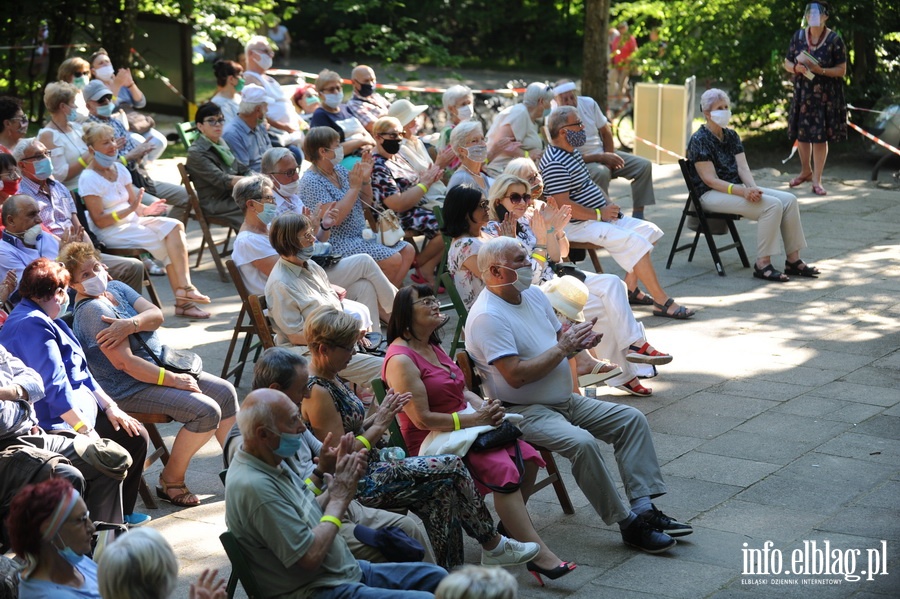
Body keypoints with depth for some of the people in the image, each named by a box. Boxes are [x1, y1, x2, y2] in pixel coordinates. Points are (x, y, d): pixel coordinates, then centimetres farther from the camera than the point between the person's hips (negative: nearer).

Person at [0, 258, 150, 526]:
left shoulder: (44, 321, 15)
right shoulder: (33, 325, -19)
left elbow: (79, 373, 17)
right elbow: (55, 386, -25)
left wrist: (110, 407, 8)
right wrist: (86, 431, -26)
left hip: (76, 409, 11)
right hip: (58, 423, -11)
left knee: (135, 433, 8)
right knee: (134, 438, -16)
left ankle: (120, 514, 15)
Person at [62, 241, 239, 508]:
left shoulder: (116, 288, 8)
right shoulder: (91, 311, -19)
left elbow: (156, 314, -4)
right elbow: (125, 362, -25)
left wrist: (131, 324, -26)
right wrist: (174, 380, -22)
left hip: (162, 364, 10)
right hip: (130, 388, -10)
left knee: (225, 392, 4)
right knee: (206, 411, -22)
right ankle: (170, 481, -7)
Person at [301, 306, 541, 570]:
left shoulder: (331, 379, 11)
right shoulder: (318, 393, -21)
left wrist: (377, 417, 2)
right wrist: (379, 425, -12)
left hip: (370, 470, 10)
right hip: (360, 484, -10)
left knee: (443, 488, -1)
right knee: (453, 467, -8)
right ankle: (493, 545, 8)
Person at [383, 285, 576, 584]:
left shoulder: (432, 346, 16)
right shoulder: (401, 360, -14)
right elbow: (422, 419, -19)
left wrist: (485, 407, -4)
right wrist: (474, 419, -17)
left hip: (464, 426, 9)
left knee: (526, 457, -12)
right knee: (502, 468, -28)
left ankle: (511, 528, 4)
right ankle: (538, 554, -27)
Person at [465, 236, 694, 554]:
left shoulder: (533, 294, 9)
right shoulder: (487, 317, -19)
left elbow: (559, 337, 20)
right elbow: (516, 375, -25)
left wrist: (578, 341, -5)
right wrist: (563, 348, -18)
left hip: (566, 400, 9)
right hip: (523, 411, -9)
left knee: (632, 419, -2)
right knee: (581, 442, -32)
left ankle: (644, 508, -7)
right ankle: (627, 524, -20)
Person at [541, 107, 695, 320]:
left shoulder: (571, 154, 14)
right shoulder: (554, 163, -20)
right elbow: (563, 205, -26)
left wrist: (608, 205, 6)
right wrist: (599, 214, -18)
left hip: (601, 217, 11)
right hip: (578, 226, -11)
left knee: (649, 231, 7)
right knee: (635, 242, -24)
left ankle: (630, 289, 8)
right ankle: (663, 303, -19)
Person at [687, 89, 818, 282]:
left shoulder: (731, 136, 14)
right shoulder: (699, 140, -10)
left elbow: (743, 167, 4)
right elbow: (710, 180, -17)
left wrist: (753, 188, -18)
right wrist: (742, 191, -28)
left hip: (736, 188, 8)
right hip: (711, 194, -8)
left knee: (789, 200, -10)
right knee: (772, 205, -27)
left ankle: (793, 260, -7)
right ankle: (762, 265, -23)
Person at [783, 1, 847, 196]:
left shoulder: (834, 40, -8)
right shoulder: (798, 37, 3)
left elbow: (842, 70, -8)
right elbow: (787, 63, 9)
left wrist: (820, 70, -23)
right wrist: (796, 68, -14)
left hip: (826, 96, -3)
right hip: (802, 94, 3)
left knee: (820, 137, -2)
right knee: (801, 134, 10)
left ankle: (817, 180, 7)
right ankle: (805, 171, 33)